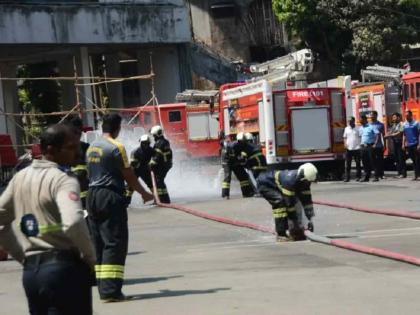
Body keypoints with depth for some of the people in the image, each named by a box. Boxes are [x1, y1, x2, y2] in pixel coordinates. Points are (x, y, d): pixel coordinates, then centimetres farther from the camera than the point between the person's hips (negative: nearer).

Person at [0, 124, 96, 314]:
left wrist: (22, 255, 16)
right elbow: (73, 223, -28)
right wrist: (90, 257, -12)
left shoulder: (20, 177, 11)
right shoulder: (63, 180, -12)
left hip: (31, 270, 7)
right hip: (65, 268, -7)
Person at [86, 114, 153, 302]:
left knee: (99, 243, 10)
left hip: (92, 196, 8)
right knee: (115, 243, -7)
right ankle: (110, 290, -13)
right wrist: (144, 193, 5)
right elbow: (128, 175, -7)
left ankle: (103, 288, 12)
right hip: (111, 197, -8)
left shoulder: (92, 147, 12)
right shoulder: (116, 147, -11)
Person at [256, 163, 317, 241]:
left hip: (275, 185, 9)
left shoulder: (304, 181, -11)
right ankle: (281, 235, -23)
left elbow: (307, 201, -6)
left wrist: (310, 219, -11)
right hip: (264, 184, -9)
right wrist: (295, 222, -29)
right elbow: (289, 203, -34)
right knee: (280, 202, -26)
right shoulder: (289, 180, -37)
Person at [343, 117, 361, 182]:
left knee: (358, 163, 3)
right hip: (349, 149, 3)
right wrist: (345, 143, -1)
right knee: (348, 164, 2)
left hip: (356, 148, -3)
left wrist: (361, 145, -13)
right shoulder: (346, 129, 11)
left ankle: (358, 177, 9)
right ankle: (347, 177, 4)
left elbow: (361, 137, -2)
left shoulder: (357, 129, 0)